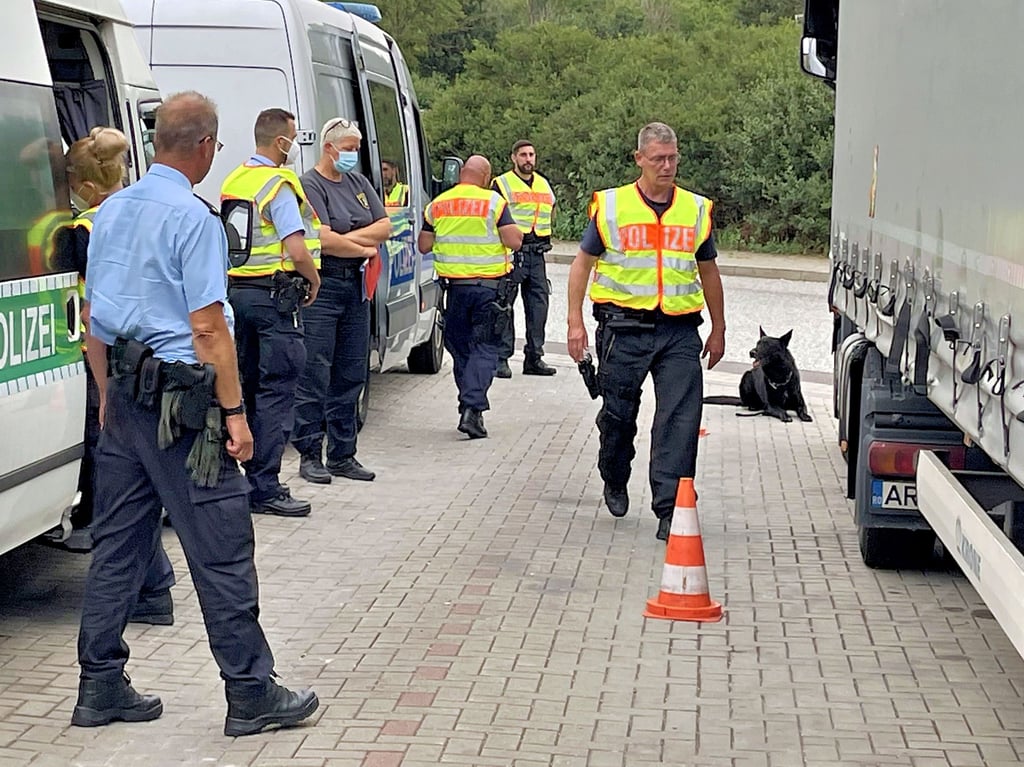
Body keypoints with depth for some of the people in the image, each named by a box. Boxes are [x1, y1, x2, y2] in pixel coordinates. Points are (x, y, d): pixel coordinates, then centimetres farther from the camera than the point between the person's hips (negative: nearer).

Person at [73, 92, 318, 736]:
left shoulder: (112, 211, 11)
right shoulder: (193, 217, -14)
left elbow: (94, 315, 16)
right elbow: (207, 326, -17)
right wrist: (235, 412, -12)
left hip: (125, 398, 8)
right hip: (181, 403, -8)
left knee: (117, 546, 13)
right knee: (222, 550, -1)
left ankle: (101, 687, 18)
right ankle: (252, 694, 5)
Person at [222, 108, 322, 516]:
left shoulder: (233, 181, 13)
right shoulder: (279, 185, -14)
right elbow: (297, 251, -21)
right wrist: (314, 279, -3)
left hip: (237, 290, 9)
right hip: (275, 296, -9)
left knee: (250, 387, 15)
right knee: (276, 391, -6)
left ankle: (251, 478, 22)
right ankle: (264, 489, -7)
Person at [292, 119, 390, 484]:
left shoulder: (358, 182, 15)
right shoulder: (310, 186, -8)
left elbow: (384, 227, 8)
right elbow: (323, 241, -19)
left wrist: (345, 238, -7)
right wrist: (365, 248, -4)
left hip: (356, 286, 8)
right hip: (322, 287, -8)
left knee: (351, 375, 10)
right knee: (315, 375, -5)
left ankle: (342, 455, 17)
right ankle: (310, 456, 1)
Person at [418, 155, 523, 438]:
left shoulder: (437, 204, 5)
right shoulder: (493, 201, -8)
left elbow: (423, 245, 10)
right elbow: (514, 241, -12)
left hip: (454, 285, 3)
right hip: (489, 285, -3)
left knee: (460, 348, 16)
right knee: (485, 348, -1)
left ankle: (470, 404, 19)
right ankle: (472, 409, -15)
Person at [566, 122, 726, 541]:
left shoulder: (696, 209, 11)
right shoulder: (610, 205, 4)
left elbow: (709, 273, 19)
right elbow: (582, 264, 8)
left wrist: (718, 330, 19)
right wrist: (575, 322, 1)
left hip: (680, 332, 1)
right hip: (624, 327, -1)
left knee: (680, 420, -8)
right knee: (618, 413, 9)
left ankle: (670, 509, -6)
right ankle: (614, 484, 35)